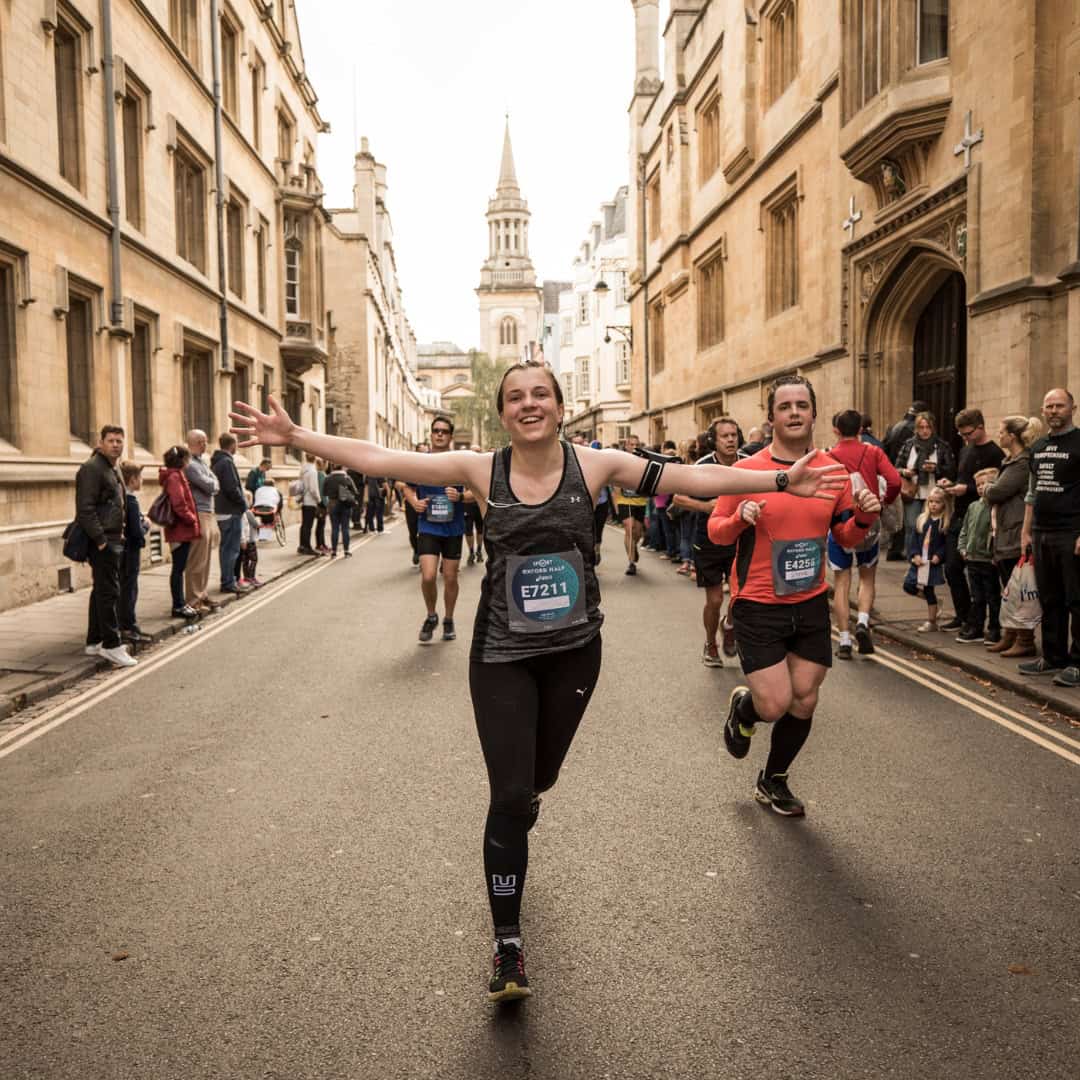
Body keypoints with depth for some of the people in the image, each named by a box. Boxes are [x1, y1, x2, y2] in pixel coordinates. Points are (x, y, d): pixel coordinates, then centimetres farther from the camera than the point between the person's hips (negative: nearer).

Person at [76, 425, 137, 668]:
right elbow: (85, 509, -19)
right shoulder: (91, 468, -12)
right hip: (102, 541, -10)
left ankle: (95, 641, 22)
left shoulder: (114, 469, 18)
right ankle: (111, 645, -3)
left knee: (102, 591, 14)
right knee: (109, 592, -7)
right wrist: (100, 539, -21)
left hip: (113, 539, 10)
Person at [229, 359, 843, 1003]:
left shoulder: (594, 465, -6)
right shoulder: (481, 470, -8)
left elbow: (694, 479, -6)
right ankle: (508, 948, 14)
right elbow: (378, 459, -10)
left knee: (540, 775, 20)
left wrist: (781, 481, -6)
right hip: (502, 656, -1)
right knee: (509, 799, -3)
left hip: (575, 652, 2)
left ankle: (523, 802, 60)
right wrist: (294, 437, -16)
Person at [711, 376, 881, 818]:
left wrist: (864, 517, -11)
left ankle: (773, 781, 34)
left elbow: (846, 537, 10)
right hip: (758, 606, -4)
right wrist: (740, 519, -24)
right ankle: (742, 707, 30)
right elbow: (716, 531, -3)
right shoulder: (746, 471, -10)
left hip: (812, 603, 4)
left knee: (804, 702, 10)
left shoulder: (834, 472, 2)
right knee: (775, 705, -8)